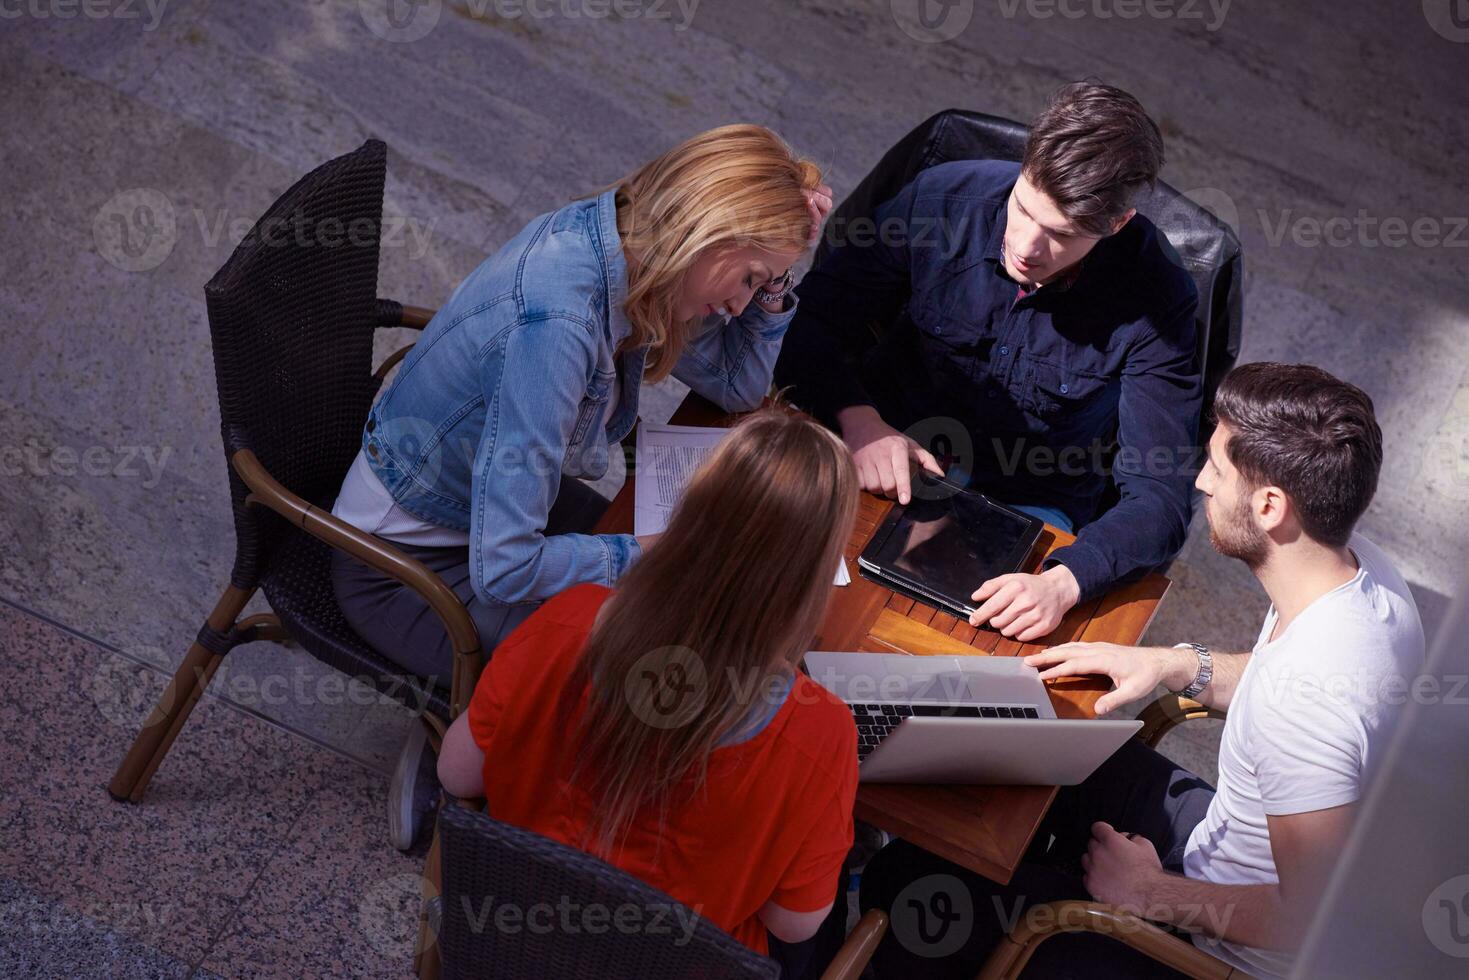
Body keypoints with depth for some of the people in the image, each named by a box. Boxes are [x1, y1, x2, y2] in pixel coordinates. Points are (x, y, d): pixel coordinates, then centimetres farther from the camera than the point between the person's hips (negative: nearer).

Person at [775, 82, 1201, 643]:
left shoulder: (1156, 302, -19)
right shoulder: (944, 197, -14)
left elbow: (1160, 497, -20)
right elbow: (812, 320, -7)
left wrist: (1062, 582, -38)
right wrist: (856, 418, -27)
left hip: (1028, 502, -1)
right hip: (883, 447, 2)